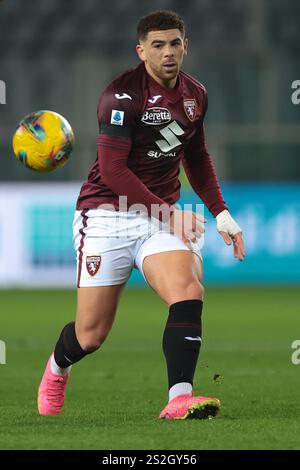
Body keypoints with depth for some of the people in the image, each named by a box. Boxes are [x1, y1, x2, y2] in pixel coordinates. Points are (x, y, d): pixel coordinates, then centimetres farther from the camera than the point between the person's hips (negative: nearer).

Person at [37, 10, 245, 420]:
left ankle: (179, 400, -31)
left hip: (163, 214, 5)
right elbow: (112, 170, -17)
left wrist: (221, 212, 17)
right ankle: (57, 368, 35)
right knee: (91, 335, -1)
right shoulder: (123, 95, -14)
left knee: (189, 292, -26)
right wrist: (168, 213, -20)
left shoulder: (195, 94, 8)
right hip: (107, 215, -5)